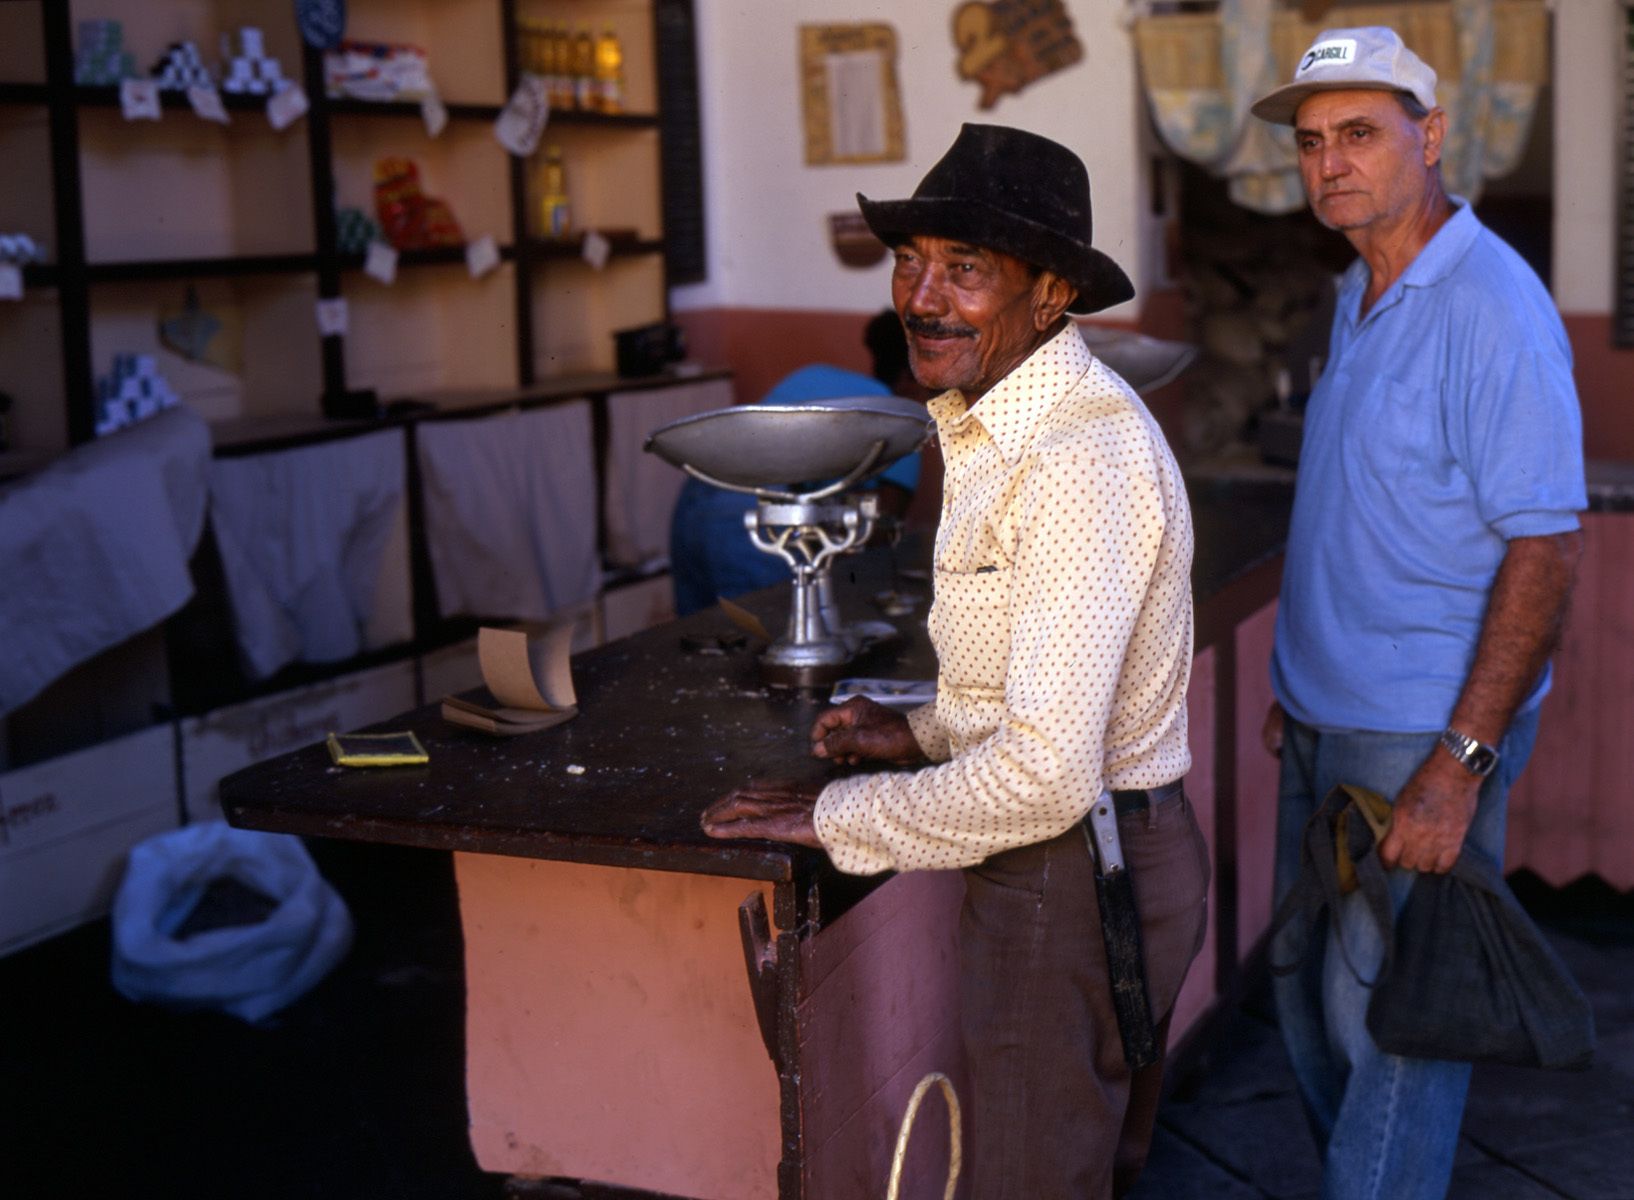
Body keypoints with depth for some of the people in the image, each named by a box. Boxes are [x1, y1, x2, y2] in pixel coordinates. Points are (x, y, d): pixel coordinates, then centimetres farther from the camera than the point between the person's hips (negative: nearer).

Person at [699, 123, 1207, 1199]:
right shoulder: (1011, 421, 8)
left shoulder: (1079, 460, -26)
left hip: (1074, 870, -10)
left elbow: (1048, 772, -30)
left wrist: (841, 817, -18)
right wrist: (927, 728, 8)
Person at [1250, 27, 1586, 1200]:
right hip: (1330, 723, 9)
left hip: (1424, 736, -9)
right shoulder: (1361, 298, 11)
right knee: (1310, 994, 18)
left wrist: (1461, 763, -24)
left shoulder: (1490, 307, -17)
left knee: (1389, 1019, 1)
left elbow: (1544, 550, -21)